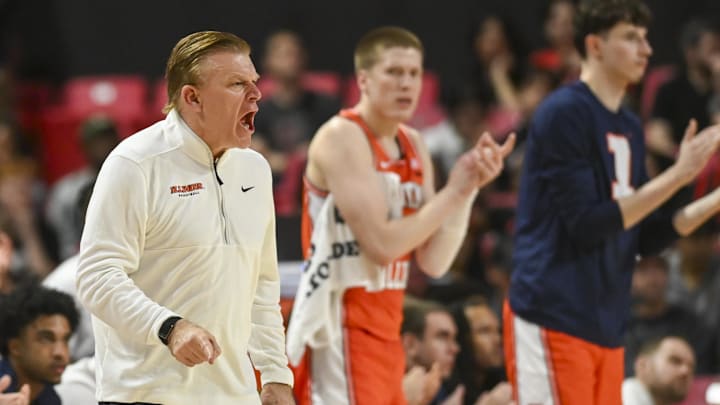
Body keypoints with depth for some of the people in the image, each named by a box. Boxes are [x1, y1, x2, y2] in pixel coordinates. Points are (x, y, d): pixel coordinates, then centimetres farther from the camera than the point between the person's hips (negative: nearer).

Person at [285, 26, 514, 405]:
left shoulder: (412, 145, 12)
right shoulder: (342, 137, -13)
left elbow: (434, 262, 8)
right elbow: (382, 245, -21)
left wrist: (469, 188, -4)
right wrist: (453, 191, -14)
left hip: (384, 332, 9)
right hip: (341, 330, -9)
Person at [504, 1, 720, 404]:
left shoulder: (629, 127, 15)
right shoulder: (564, 113, -10)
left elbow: (644, 238, 16)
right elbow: (587, 223, -17)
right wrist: (677, 176, -17)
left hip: (606, 325, 8)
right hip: (556, 320, -8)